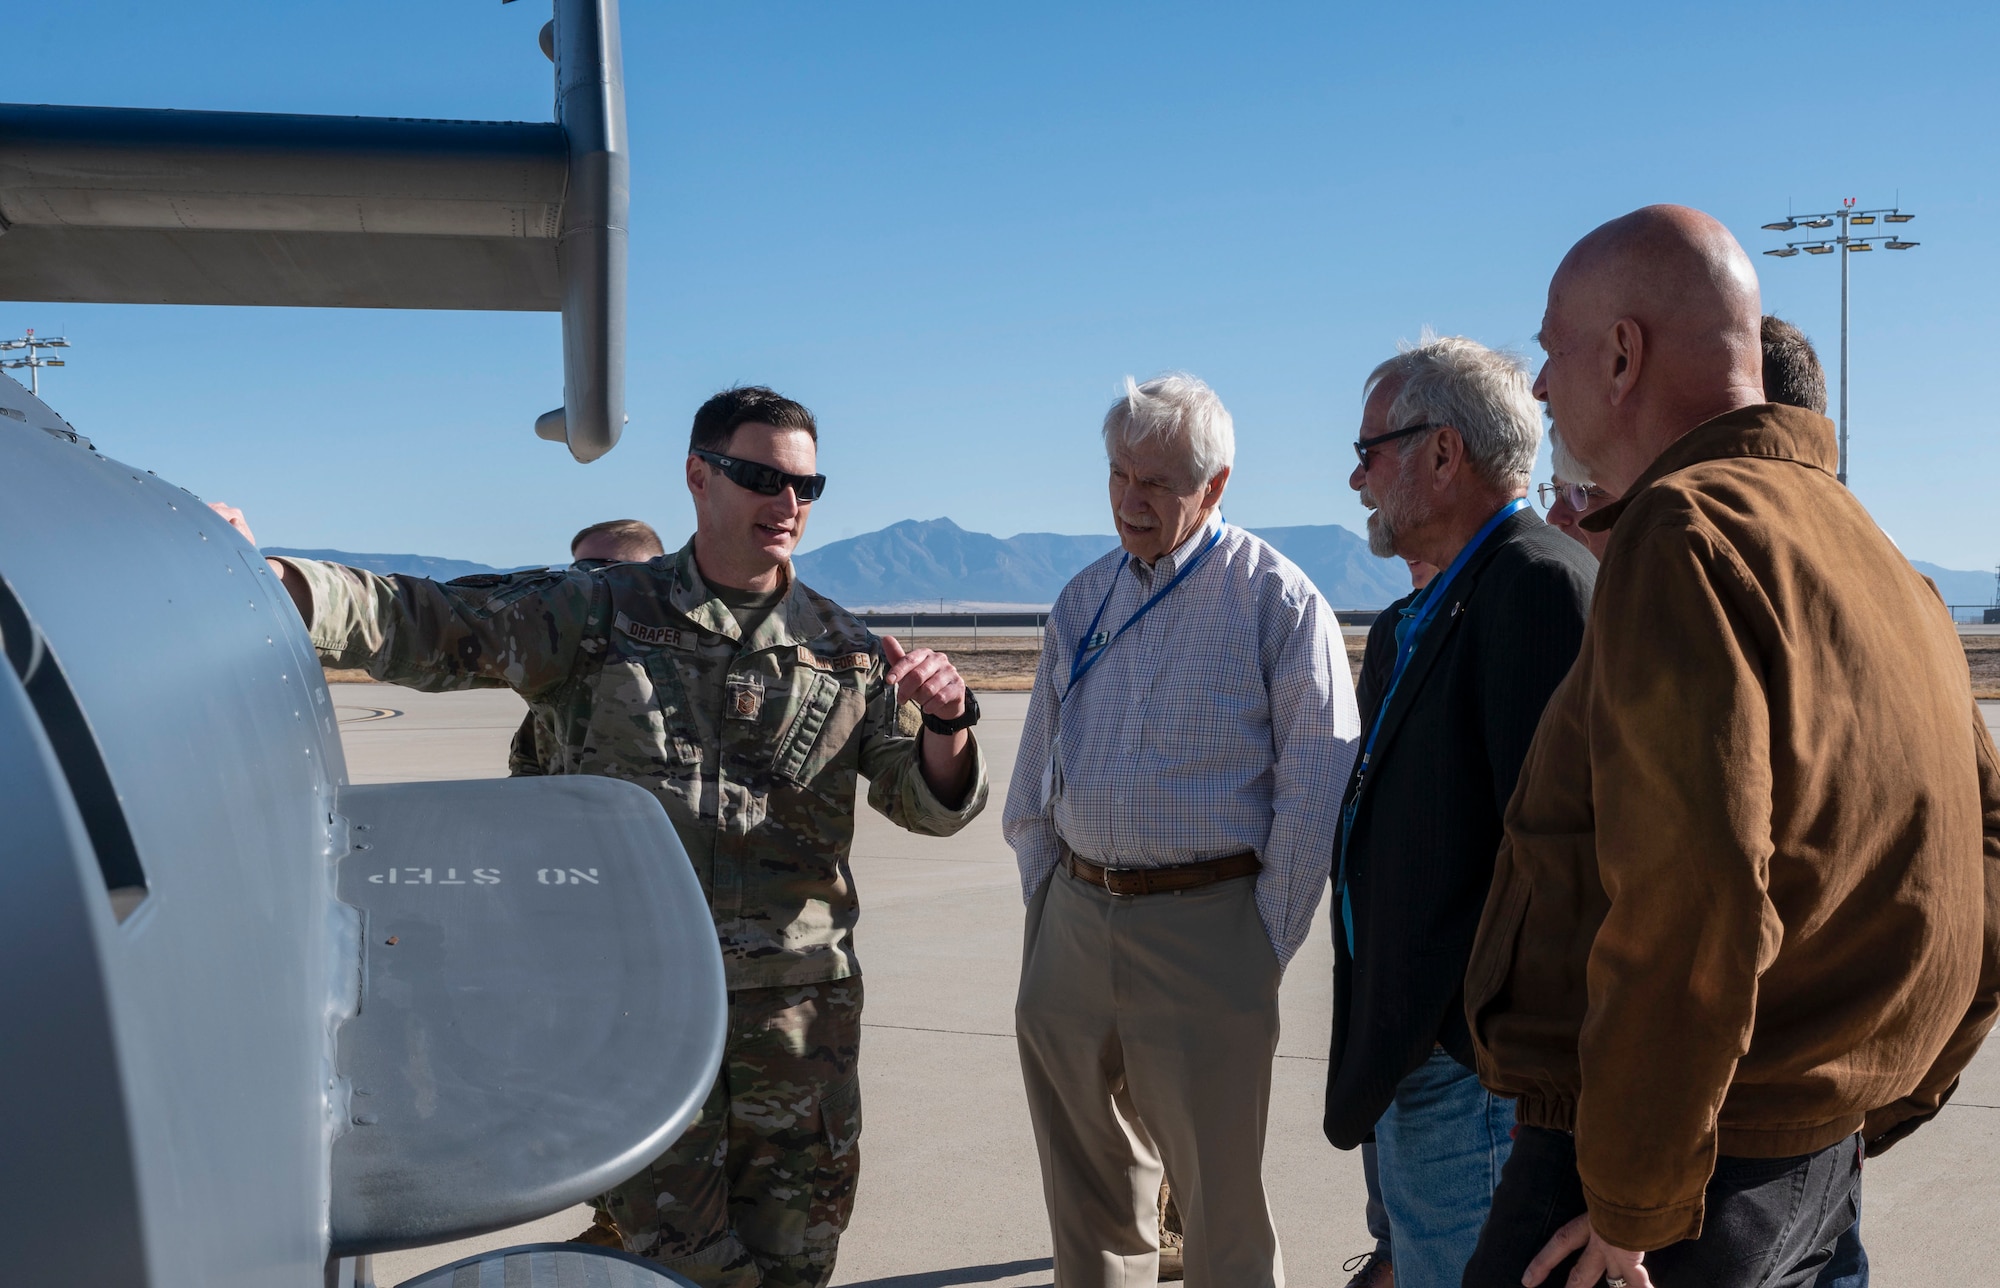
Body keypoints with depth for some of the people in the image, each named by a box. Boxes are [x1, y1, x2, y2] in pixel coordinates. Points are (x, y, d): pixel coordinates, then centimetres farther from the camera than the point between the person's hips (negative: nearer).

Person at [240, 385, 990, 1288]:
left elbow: (932, 804, 9)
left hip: (801, 1006, 2)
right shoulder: (598, 614, 3)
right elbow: (421, 625, -4)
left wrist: (945, 721, -13)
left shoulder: (842, 649, 8)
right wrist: (249, 572, -18)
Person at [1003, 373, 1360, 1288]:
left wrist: (1268, 945, -9)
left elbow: (1315, 793, -7)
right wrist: (1042, 899, 13)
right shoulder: (1083, 600, 13)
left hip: (1205, 920, -5)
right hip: (1074, 917, 6)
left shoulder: (1276, 600, -4)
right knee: (1087, 1194, 15)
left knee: (1220, 1200, 1)